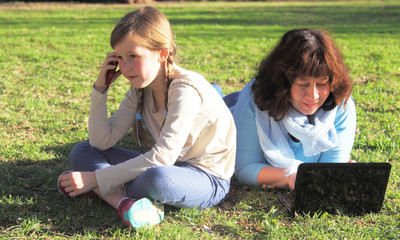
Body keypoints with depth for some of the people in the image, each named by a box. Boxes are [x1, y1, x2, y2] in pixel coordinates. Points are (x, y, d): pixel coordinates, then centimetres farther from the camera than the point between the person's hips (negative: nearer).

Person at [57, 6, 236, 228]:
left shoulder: (185, 89, -23)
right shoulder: (140, 89, 1)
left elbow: (162, 156, -29)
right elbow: (102, 141, -2)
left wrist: (96, 179, -28)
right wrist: (100, 87, -11)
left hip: (208, 179, -7)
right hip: (168, 166, 8)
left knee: (159, 178, -42)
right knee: (82, 152, -1)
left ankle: (103, 191, -11)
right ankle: (124, 203, -26)